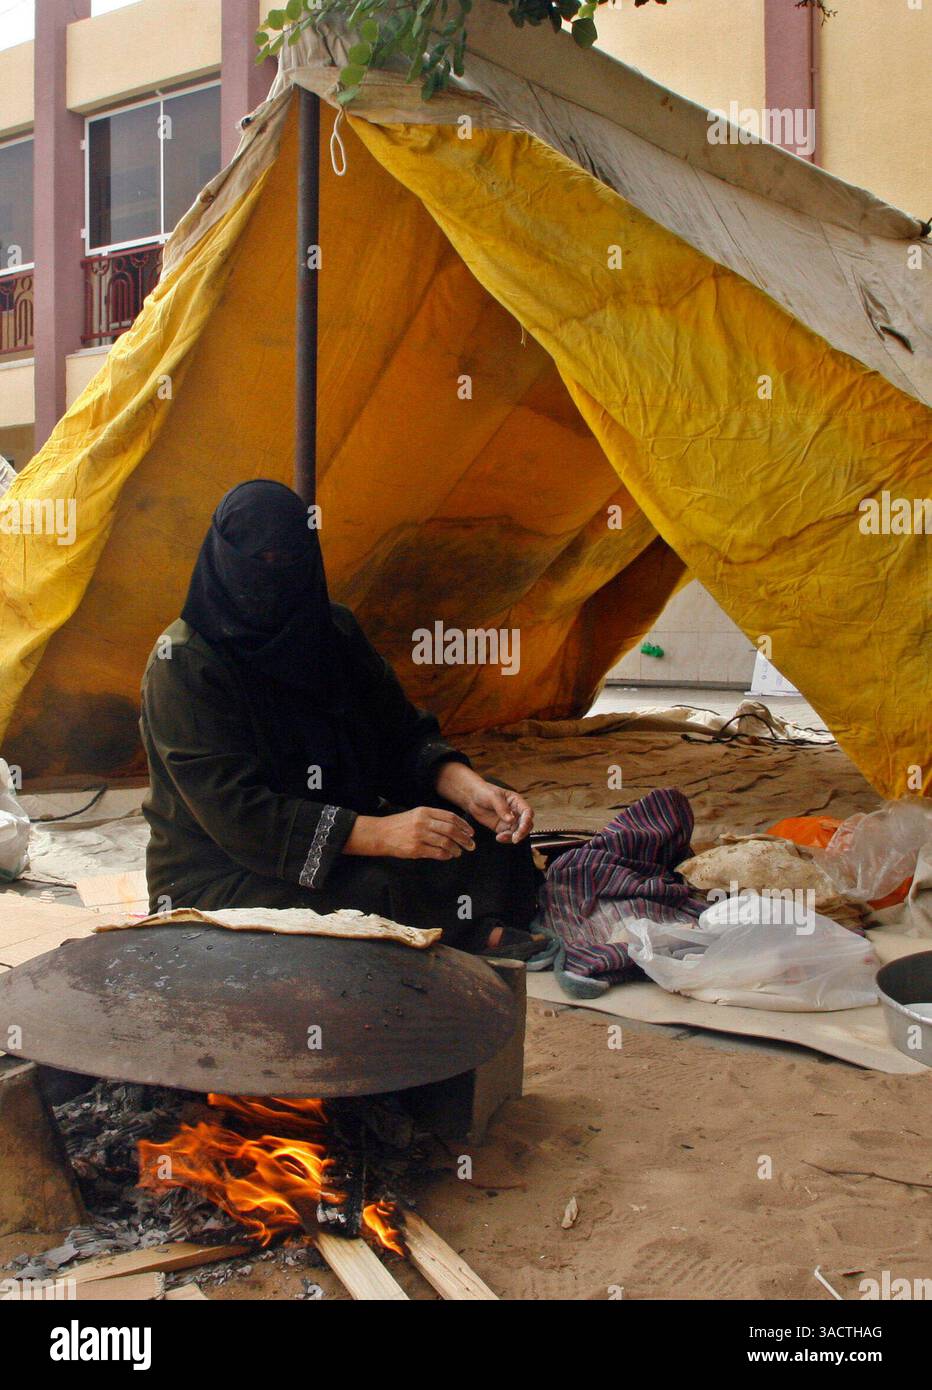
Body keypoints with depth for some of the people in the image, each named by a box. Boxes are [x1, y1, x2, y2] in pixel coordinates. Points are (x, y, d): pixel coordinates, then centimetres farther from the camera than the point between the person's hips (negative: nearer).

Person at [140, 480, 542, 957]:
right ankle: (471, 937, -8)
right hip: (218, 880, -6)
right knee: (383, 892, -31)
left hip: (339, 841, 7)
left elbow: (403, 734, 6)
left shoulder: (333, 630, 4)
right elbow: (233, 810, -23)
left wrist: (471, 788, -16)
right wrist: (378, 834, -32)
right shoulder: (183, 662, -15)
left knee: (494, 829, -7)